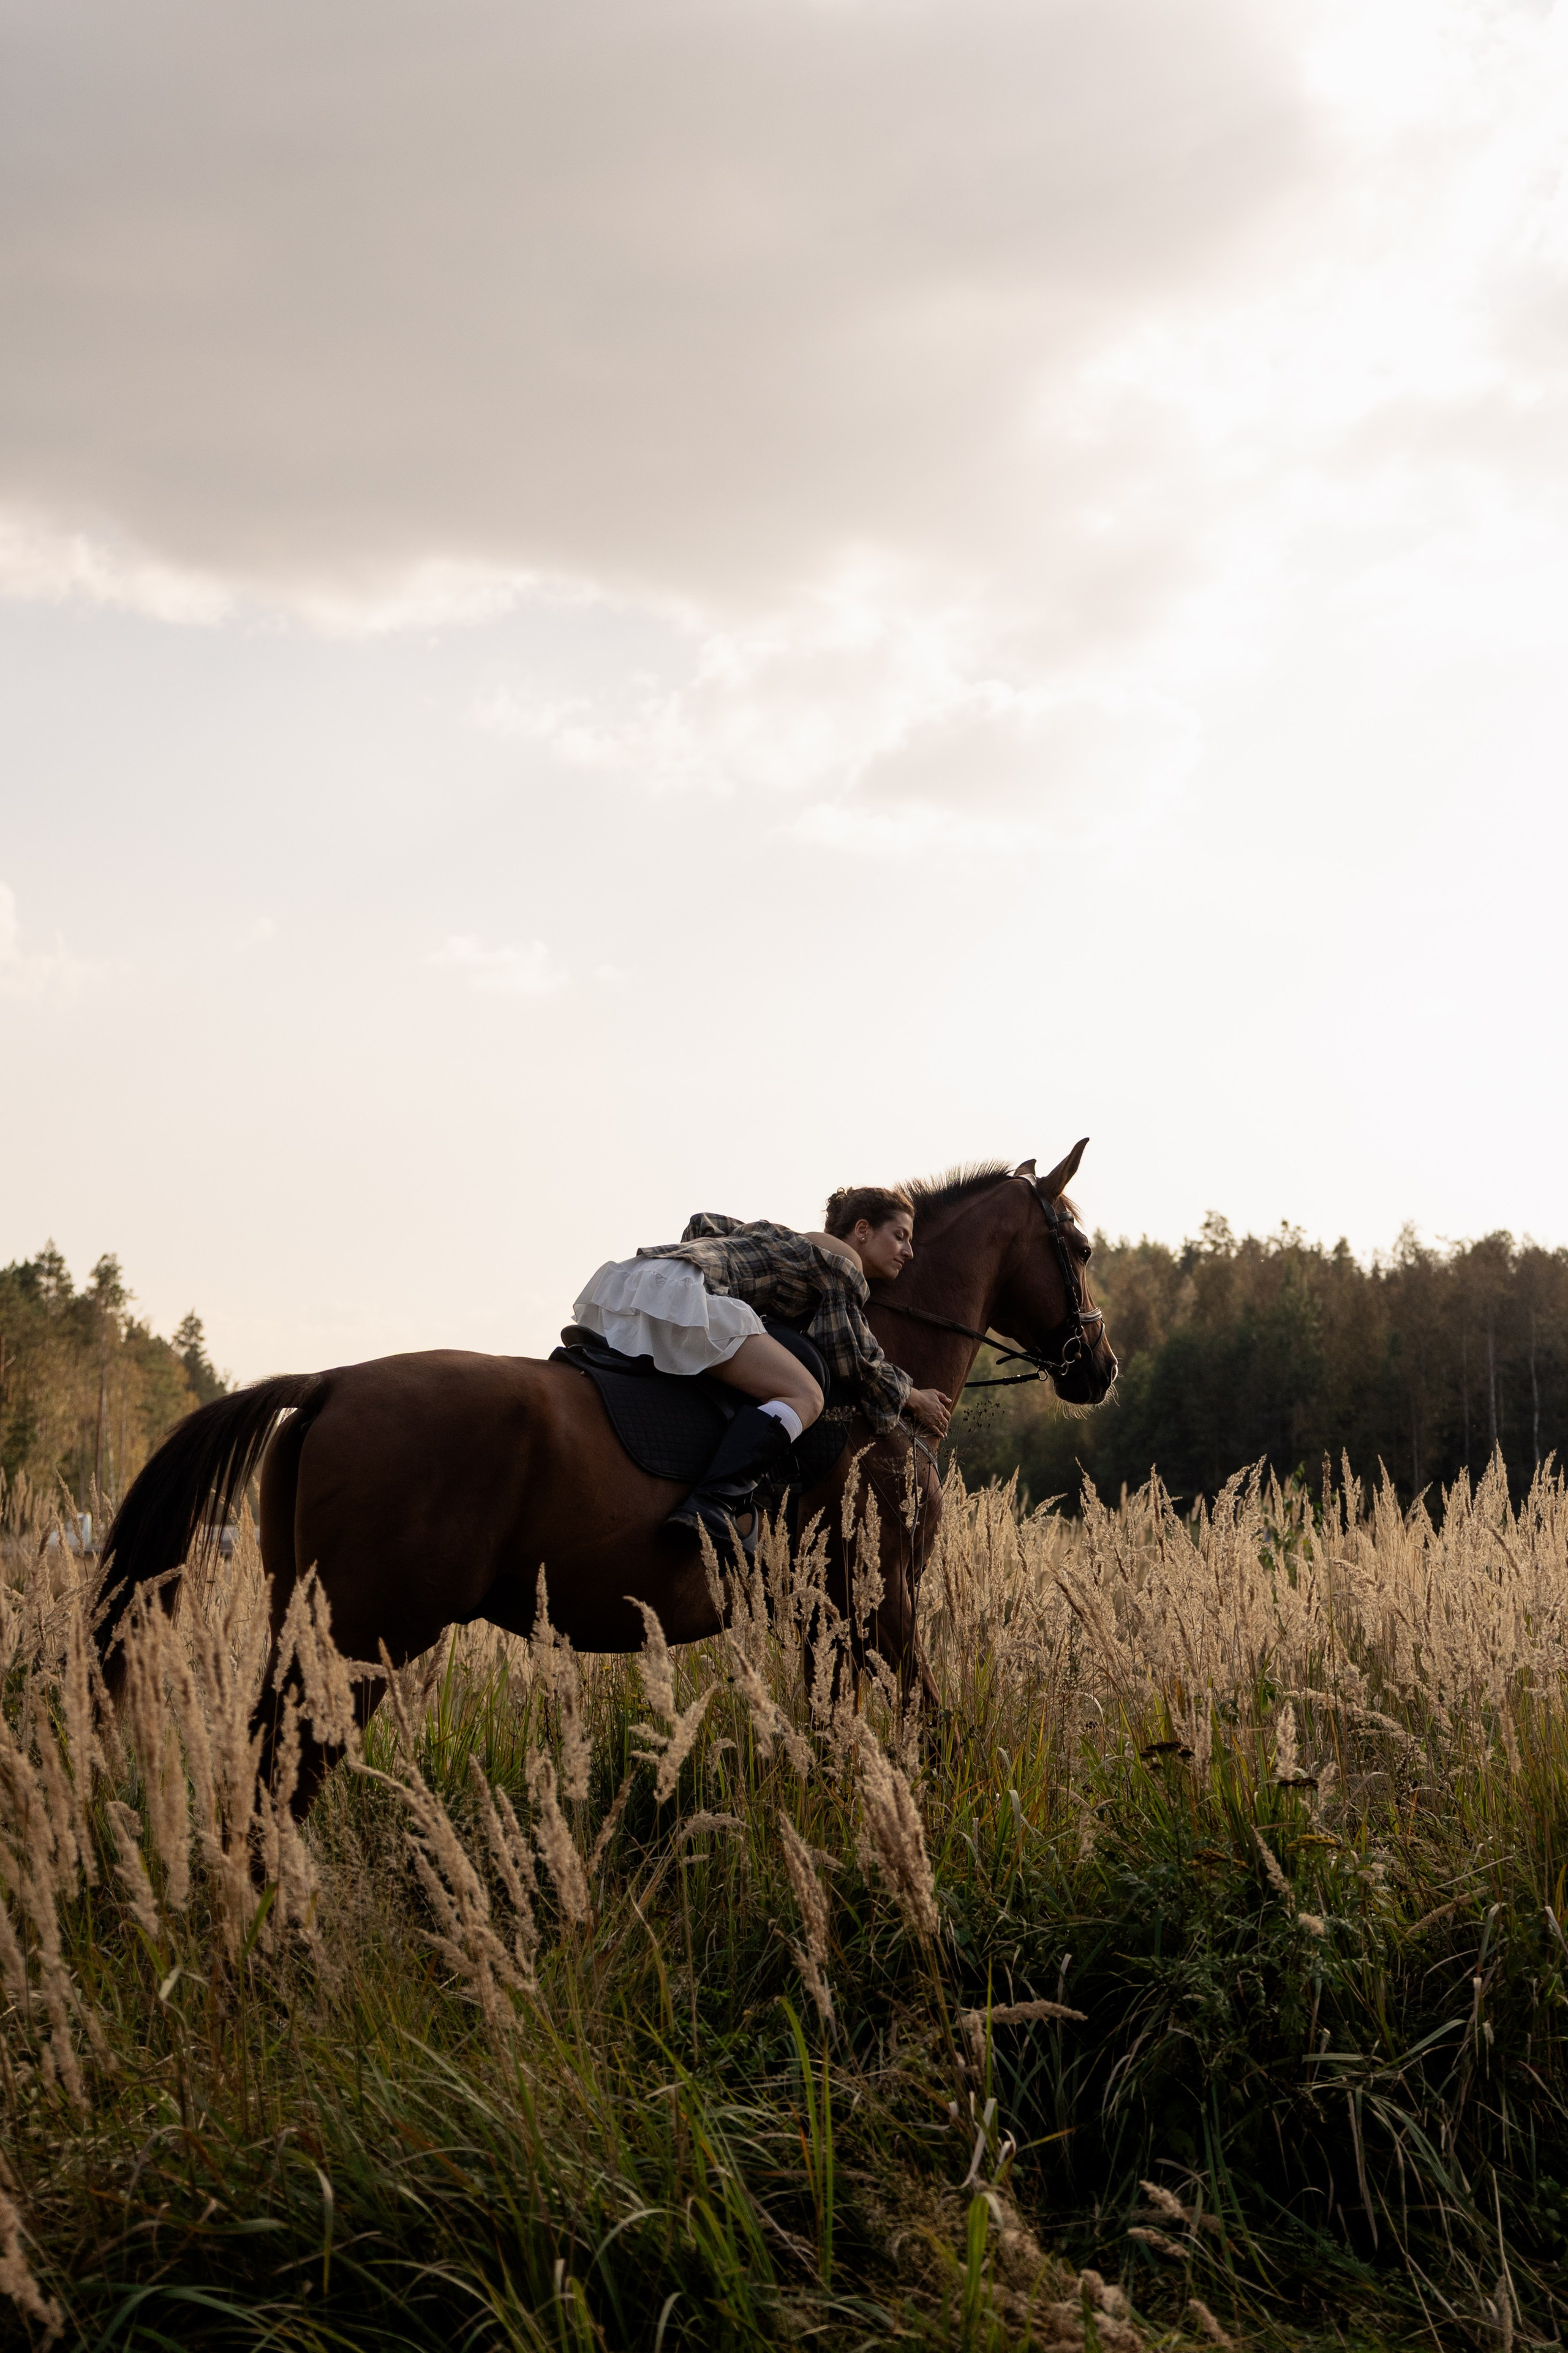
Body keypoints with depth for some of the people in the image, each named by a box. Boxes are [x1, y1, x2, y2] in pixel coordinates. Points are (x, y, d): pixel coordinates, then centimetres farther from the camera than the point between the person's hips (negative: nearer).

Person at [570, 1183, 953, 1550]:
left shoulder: (788, 1240, 33)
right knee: (805, 1397, -14)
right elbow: (854, 1359, 3)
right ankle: (711, 1504, -30)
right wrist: (911, 1397, 17)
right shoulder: (843, 1259, 8)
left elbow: (703, 1223, 37)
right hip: (678, 1291, -10)